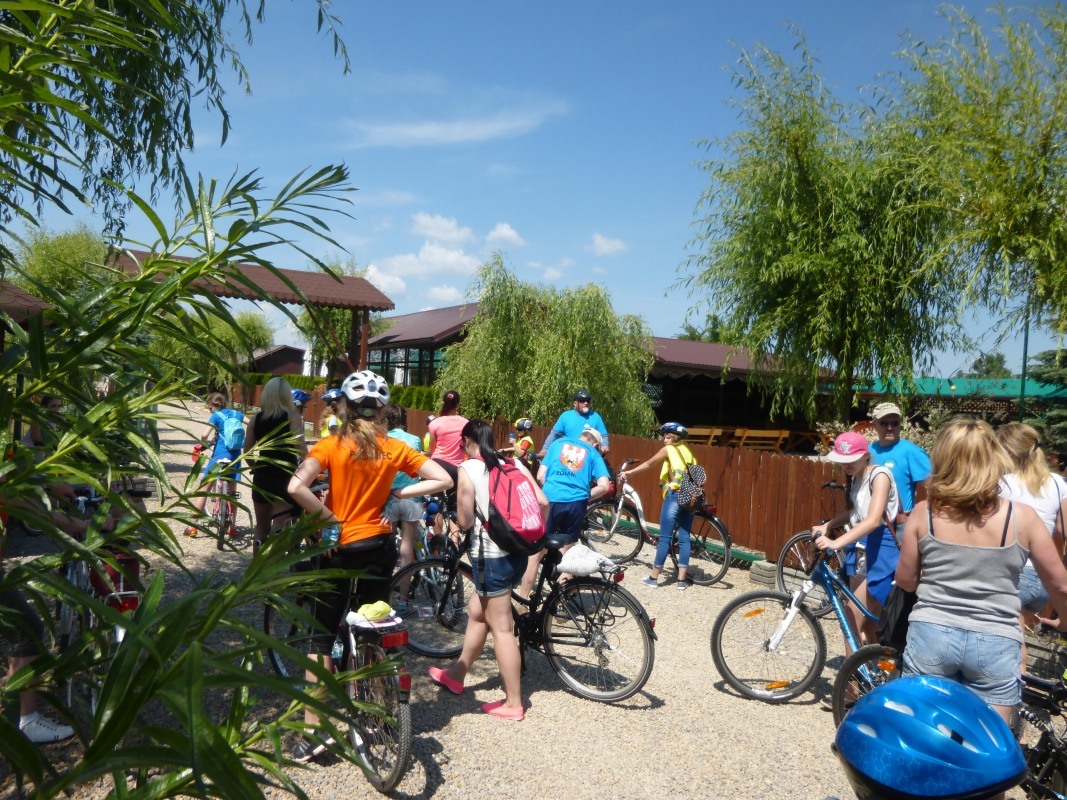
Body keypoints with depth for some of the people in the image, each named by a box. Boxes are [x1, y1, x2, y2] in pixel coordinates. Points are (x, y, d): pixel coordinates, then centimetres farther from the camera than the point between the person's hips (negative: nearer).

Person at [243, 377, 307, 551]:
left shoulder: (256, 419, 4)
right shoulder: (292, 417, -8)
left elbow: (247, 453, 8)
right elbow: (301, 449, -19)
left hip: (261, 478, 5)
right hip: (285, 479, -5)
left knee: (261, 529, 19)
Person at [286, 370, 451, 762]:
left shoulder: (331, 445, -10)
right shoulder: (395, 448, -3)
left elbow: (296, 487, -24)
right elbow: (443, 480, -5)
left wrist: (329, 519, -14)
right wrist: (398, 493, -3)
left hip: (340, 546, -3)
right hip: (379, 545, 3)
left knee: (323, 635, 9)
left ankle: (312, 730, 10)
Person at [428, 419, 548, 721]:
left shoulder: (468, 469, -10)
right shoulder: (513, 463, 6)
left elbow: (465, 521, -12)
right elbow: (543, 502, 1)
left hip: (490, 554, -7)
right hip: (518, 551, 7)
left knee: (501, 627, 2)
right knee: (476, 612, 22)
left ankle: (513, 703, 11)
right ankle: (456, 675, 38)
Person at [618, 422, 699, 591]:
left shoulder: (668, 449, 6)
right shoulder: (688, 453, 21)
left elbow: (648, 464, 14)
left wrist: (629, 472, 24)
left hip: (675, 496, -5)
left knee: (664, 538, -2)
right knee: (684, 538, 7)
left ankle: (653, 578, 4)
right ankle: (681, 580, 7)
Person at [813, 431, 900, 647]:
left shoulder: (879, 475, -16)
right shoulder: (854, 477, 10)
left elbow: (873, 520, -29)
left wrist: (836, 543, -38)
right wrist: (827, 526, 3)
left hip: (879, 550, -8)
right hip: (859, 548, 8)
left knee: (852, 622, -8)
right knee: (866, 620, 14)